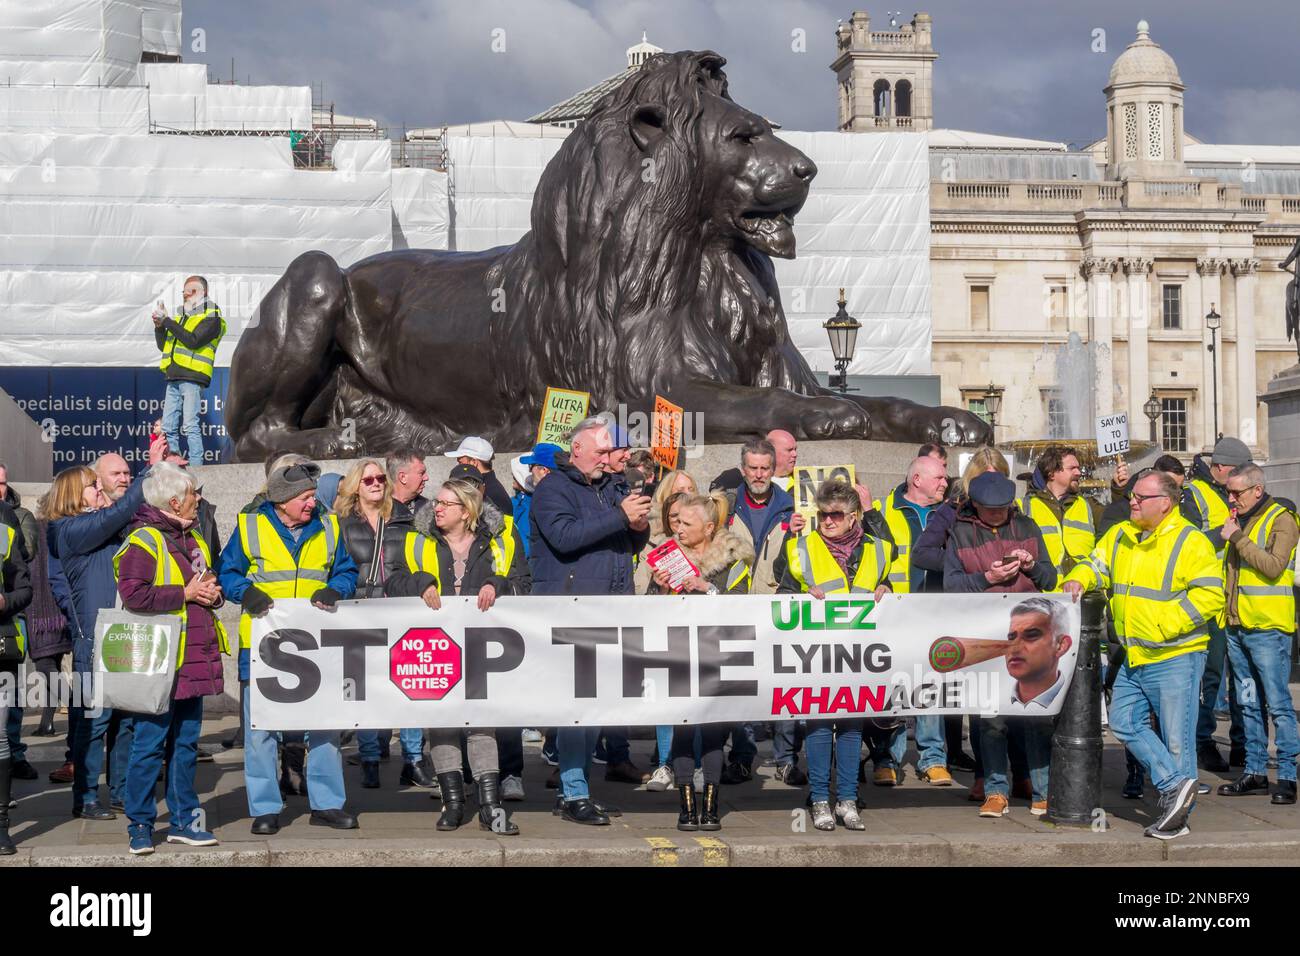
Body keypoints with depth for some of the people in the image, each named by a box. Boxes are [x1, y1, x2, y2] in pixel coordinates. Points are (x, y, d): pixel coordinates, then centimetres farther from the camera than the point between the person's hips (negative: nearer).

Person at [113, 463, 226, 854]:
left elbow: (208, 580, 29)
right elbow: (133, 594, -23)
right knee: (150, 744, -2)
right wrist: (186, 594, -17)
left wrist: (212, 593, 5)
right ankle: (140, 825, 7)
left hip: (192, 660, 8)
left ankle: (184, 820, 21)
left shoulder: (192, 538, 16)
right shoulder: (142, 541, -12)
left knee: (186, 742, 13)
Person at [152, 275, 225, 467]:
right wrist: (159, 325, 5)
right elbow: (162, 345, 23)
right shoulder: (181, 317, 24)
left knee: (191, 426, -13)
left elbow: (193, 341, -15)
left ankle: (196, 470, -14)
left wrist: (167, 320, -12)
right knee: (168, 428, 6)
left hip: (192, 379, -8)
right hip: (173, 379, 8)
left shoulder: (211, 318, 0)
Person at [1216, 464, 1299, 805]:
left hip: (1268, 628, -8)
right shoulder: (1239, 520, 16)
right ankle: (1255, 772, 17)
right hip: (1237, 626, 8)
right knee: (1249, 704, 11)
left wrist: (1238, 538, -17)